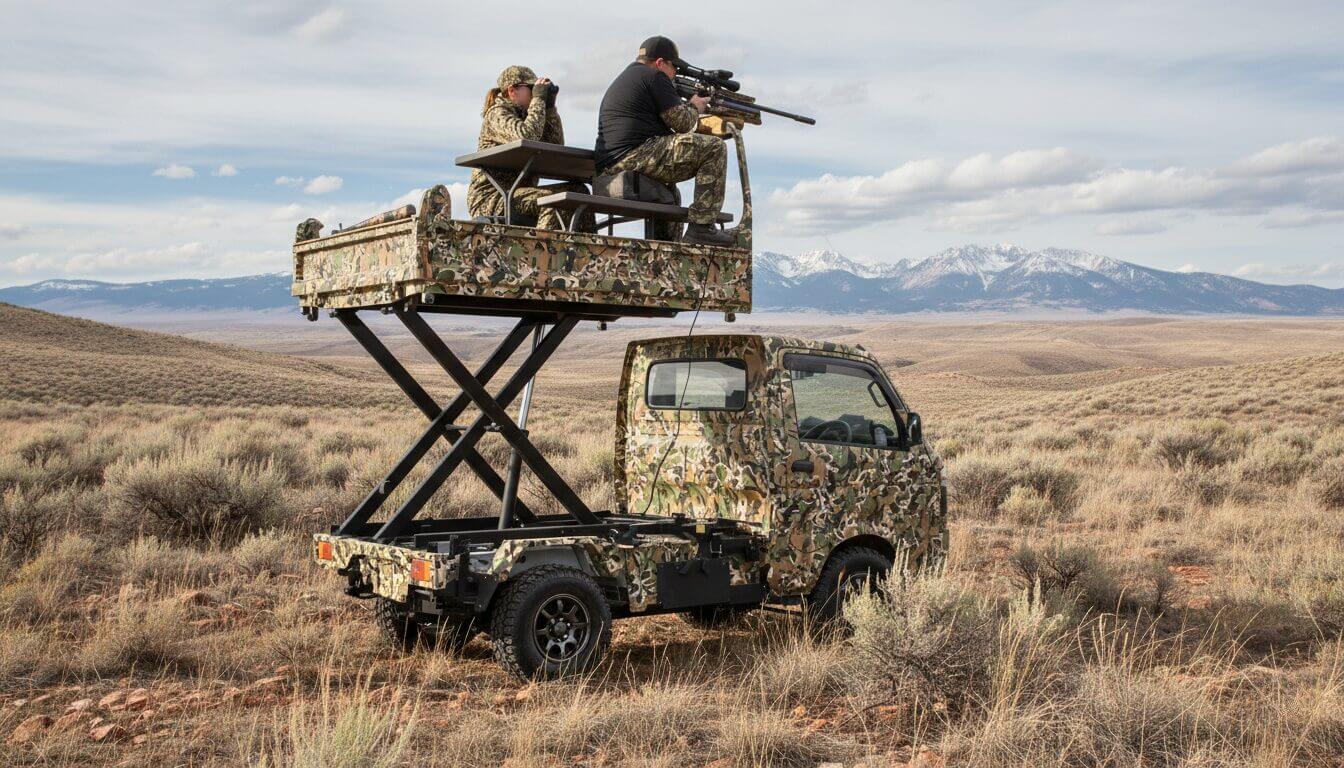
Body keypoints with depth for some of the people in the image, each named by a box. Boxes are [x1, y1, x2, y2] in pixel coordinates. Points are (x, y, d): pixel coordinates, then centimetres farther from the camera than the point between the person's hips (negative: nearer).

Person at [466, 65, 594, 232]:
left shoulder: (524, 115, 20)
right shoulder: (497, 114, -5)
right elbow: (526, 136, -26)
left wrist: (550, 107, 6)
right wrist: (539, 99, -13)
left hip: (518, 193, 8)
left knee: (578, 189, -7)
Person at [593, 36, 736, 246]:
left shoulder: (622, 79, 30)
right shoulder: (654, 76, -1)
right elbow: (682, 122, -4)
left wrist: (687, 106, 32)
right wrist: (695, 107, 17)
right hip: (635, 157, -10)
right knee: (715, 148, -8)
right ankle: (701, 227, -14)